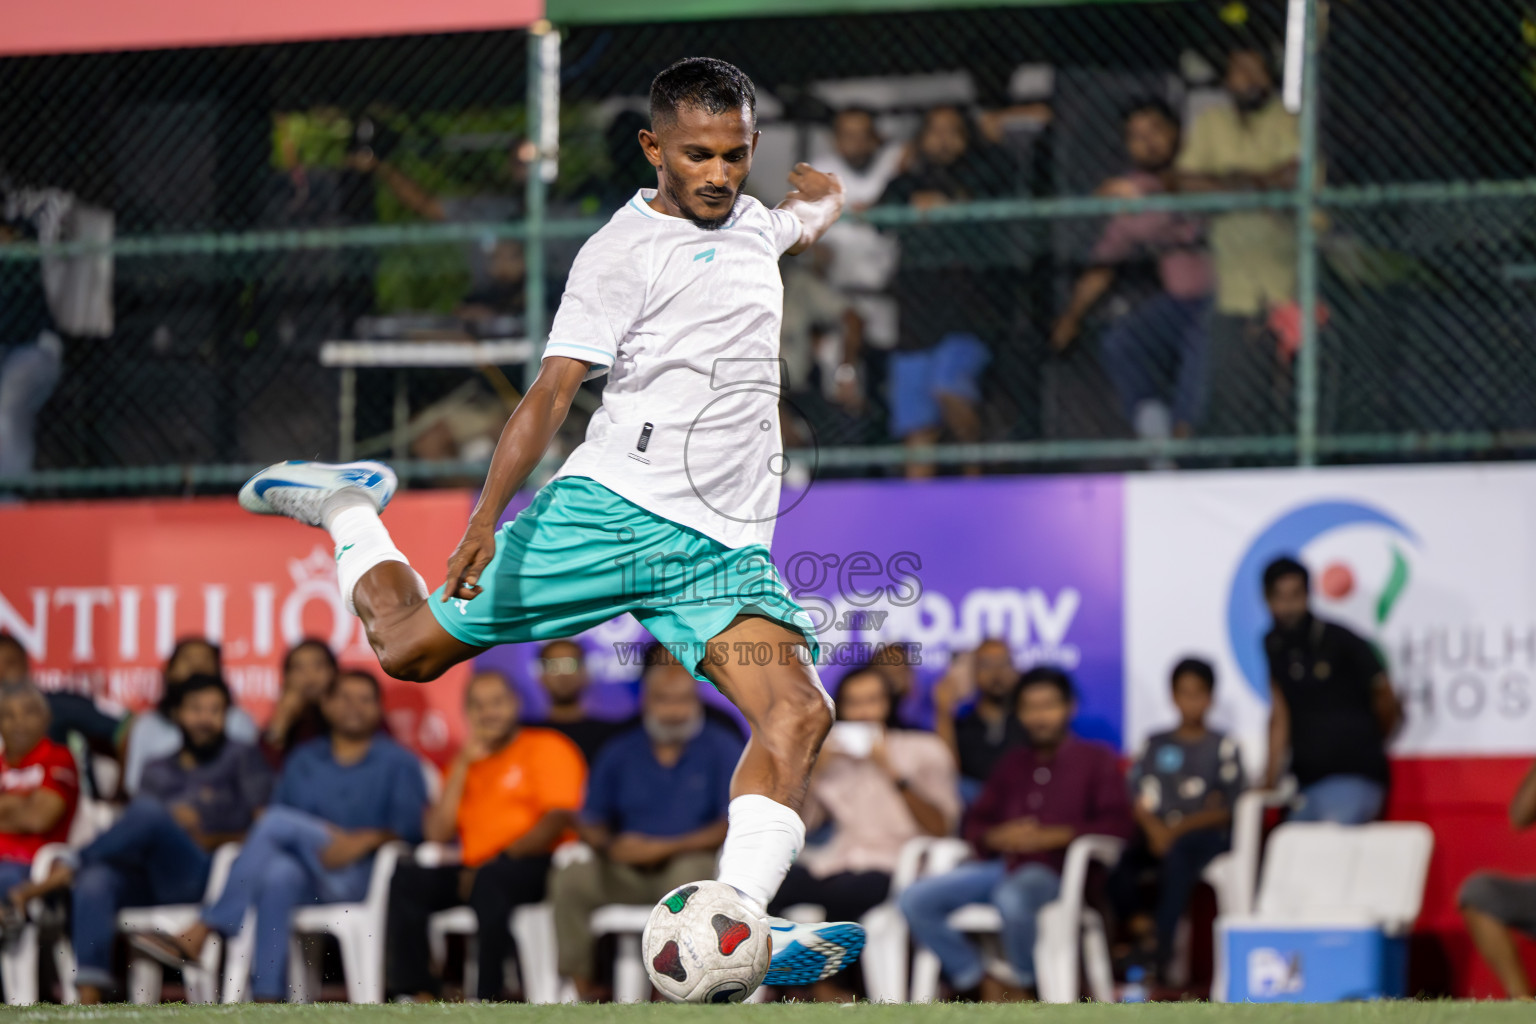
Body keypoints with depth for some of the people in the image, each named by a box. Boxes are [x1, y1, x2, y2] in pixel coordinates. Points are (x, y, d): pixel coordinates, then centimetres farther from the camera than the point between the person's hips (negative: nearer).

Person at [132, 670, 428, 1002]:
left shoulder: (398, 763, 11)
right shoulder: (304, 760, 23)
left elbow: (412, 828, -2)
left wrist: (365, 840, -20)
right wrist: (318, 837, -7)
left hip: (360, 876, -4)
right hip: (305, 877, 4)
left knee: (279, 822, -28)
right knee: (280, 874, -34)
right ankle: (267, 1001, -45)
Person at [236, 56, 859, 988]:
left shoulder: (754, 227, 18)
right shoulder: (623, 250, -3)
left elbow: (821, 203, 46)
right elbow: (553, 391, -13)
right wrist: (488, 518, -22)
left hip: (725, 554, 4)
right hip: (613, 506, -4)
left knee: (802, 715, -21)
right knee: (412, 648, 1)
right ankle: (350, 509, 31)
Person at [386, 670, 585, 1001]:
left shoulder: (546, 747, 5)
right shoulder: (466, 763, 23)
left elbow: (559, 819, -9)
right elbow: (437, 834, 11)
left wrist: (499, 860, -17)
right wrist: (463, 765, 6)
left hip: (537, 868, -6)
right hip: (475, 871, 6)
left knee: (491, 880, -38)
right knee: (407, 880, -18)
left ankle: (489, 996, -39)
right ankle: (416, 993, -22)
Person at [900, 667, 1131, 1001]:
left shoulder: (1097, 759, 11)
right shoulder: (1012, 764, 26)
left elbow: (1117, 825, -2)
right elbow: (974, 824, 24)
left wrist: (1051, 836, -13)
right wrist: (995, 837, -1)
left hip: (1053, 870, -6)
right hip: (1001, 865, 6)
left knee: (1013, 897, -41)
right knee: (916, 899, -17)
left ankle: (1025, 984, -16)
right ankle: (984, 984, -9)